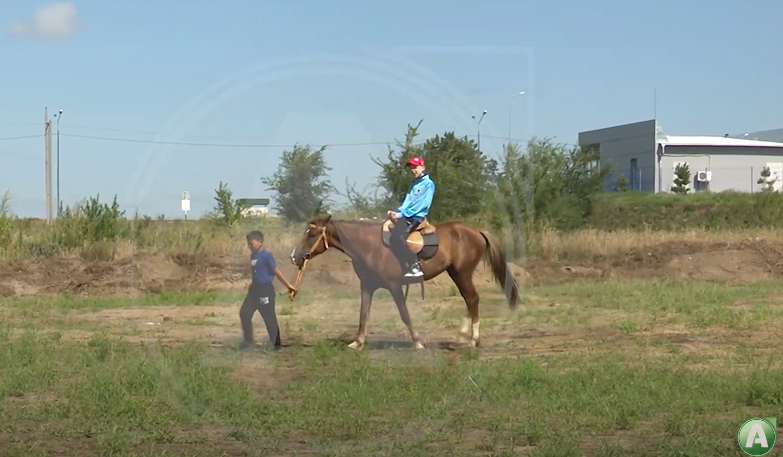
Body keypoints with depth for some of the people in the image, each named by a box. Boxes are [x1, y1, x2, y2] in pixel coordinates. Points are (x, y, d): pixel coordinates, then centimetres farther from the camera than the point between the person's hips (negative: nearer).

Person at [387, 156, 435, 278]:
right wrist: (397, 212, -4)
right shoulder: (413, 184, 22)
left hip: (417, 217, -9)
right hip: (407, 216, 9)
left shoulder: (428, 183, -3)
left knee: (397, 237, -28)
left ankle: (415, 267, -25)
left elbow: (423, 204, -13)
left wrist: (402, 214, -17)